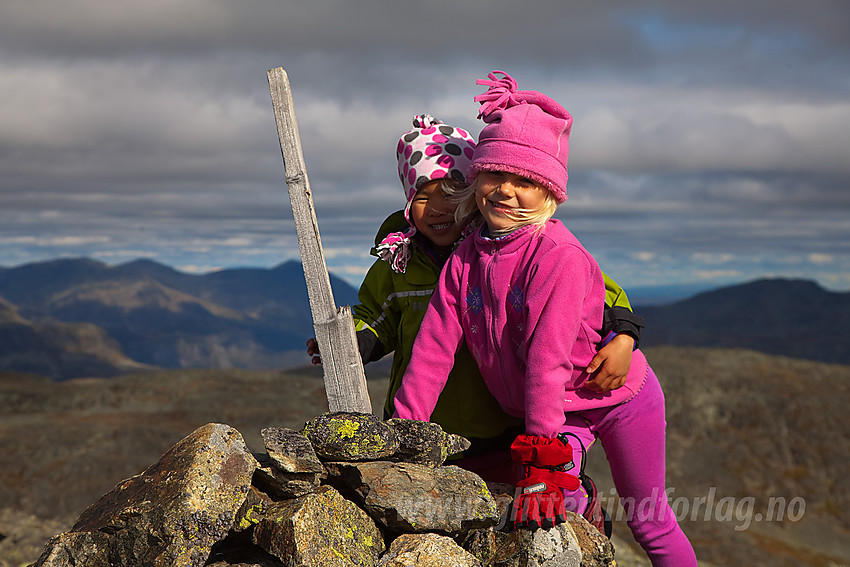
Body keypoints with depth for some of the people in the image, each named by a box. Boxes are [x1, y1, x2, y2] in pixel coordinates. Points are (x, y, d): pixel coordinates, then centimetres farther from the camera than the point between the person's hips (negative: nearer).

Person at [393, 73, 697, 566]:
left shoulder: (559, 255, -28)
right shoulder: (465, 260, -9)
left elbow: (548, 356, -34)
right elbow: (433, 349, -10)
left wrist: (541, 461, -37)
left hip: (616, 397, -4)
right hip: (558, 411, 5)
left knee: (648, 521, 9)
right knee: (554, 511, -15)